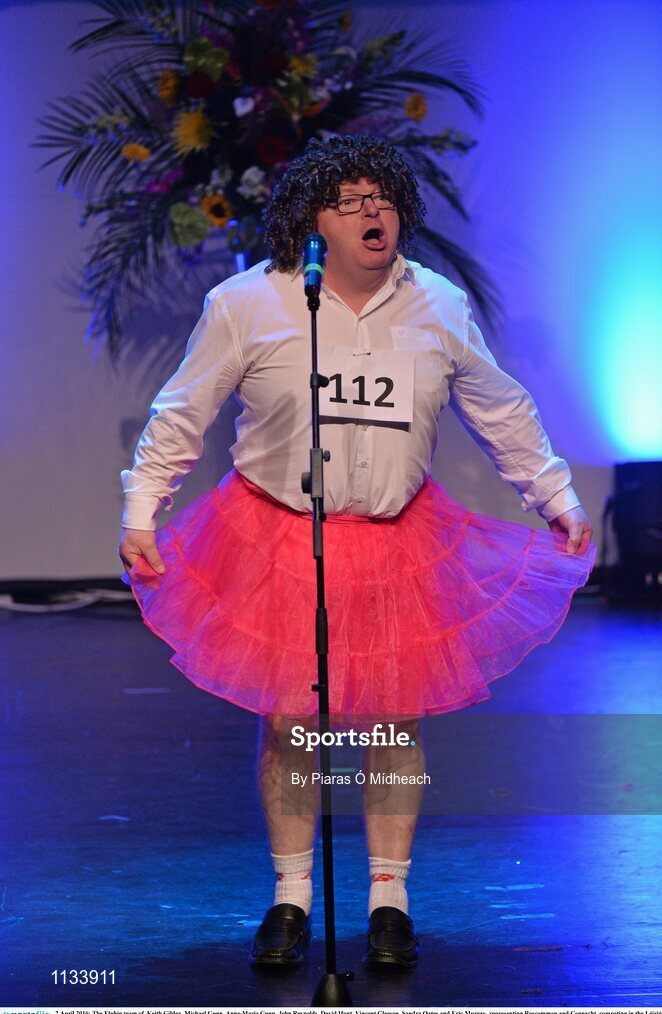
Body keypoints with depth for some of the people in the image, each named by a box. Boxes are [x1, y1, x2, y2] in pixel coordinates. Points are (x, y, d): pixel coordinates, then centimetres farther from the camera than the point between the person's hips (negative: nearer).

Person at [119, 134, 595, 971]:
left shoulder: (438, 310, 2)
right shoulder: (248, 306, -6)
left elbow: (504, 415, 14)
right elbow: (180, 416, 2)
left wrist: (559, 499, 17)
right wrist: (140, 513, -2)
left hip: (396, 542, 2)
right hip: (277, 541, -2)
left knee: (393, 723, 2)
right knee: (288, 723, -1)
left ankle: (389, 899, 16)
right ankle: (291, 897, 16)